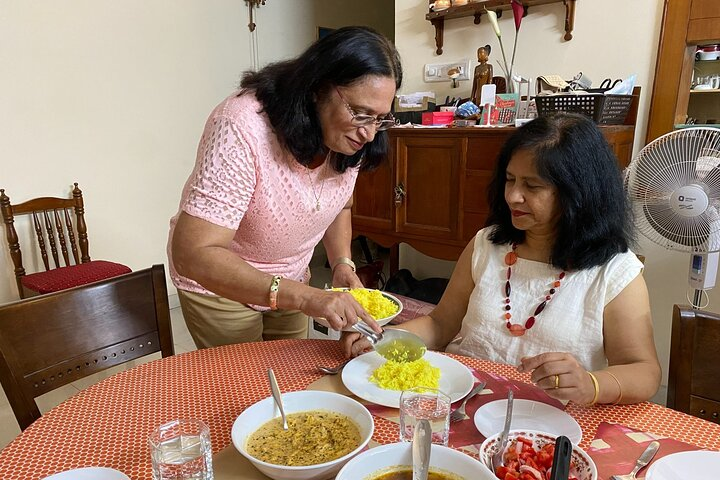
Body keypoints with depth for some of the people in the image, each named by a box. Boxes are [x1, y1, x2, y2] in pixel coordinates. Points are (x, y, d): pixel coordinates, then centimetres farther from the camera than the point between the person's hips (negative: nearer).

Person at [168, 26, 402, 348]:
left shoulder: (347, 137, -14)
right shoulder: (242, 128, -34)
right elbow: (193, 255, -38)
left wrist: (342, 264, -14)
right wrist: (304, 297, -45)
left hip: (290, 279, 6)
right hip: (216, 282, -5)